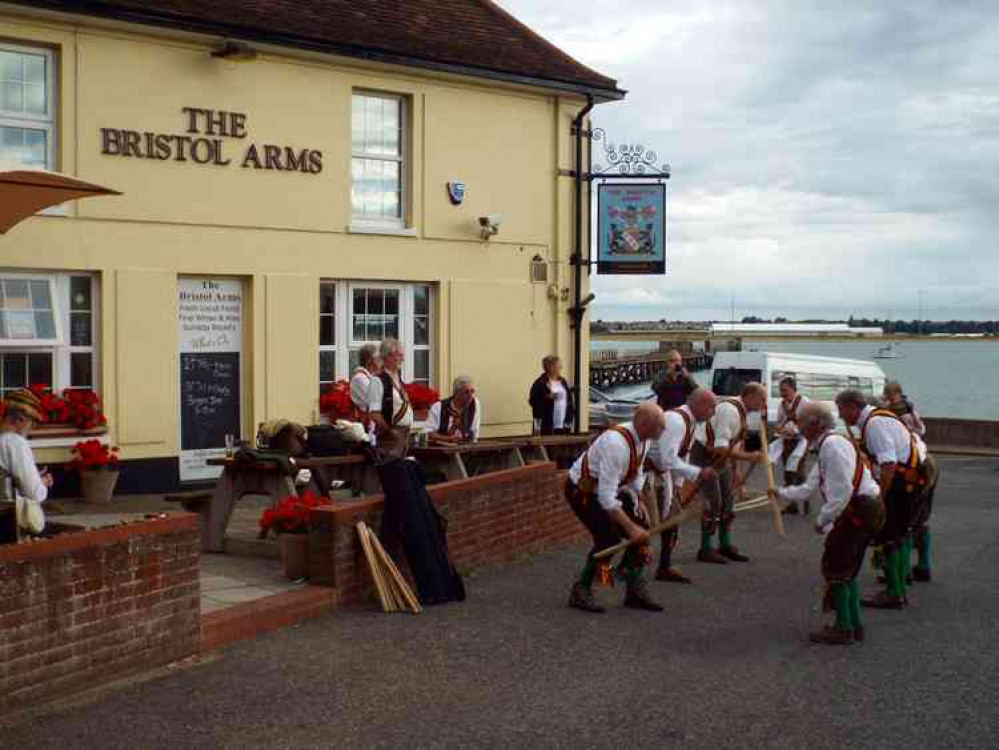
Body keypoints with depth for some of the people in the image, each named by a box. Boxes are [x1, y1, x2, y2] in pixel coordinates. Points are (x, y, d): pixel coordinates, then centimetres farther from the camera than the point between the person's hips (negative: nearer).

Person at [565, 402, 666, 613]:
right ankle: (580, 592, -2)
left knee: (642, 530, 0)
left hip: (610, 487, 9)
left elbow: (636, 472, 11)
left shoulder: (642, 439, -9)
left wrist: (637, 500, -2)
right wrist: (630, 527, -34)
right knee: (608, 538, -20)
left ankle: (635, 592, 12)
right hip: (582, 491, -9)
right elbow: (606, 498, -36)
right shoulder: (616, 444, -36)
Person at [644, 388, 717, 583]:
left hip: (660, 472, 10)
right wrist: (698, 473, -29)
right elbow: (669, 460, -32)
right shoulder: (676, 421, -26)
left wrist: (677, 487, 14)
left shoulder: (692, 422, 4)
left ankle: (665, 567, 18)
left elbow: (680, 456, 14)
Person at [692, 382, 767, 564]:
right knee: (713, 501, -8)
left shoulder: (741, 411, 4)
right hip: (705, 455, -10)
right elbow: (720, 447, -29)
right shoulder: (730, 411, -25)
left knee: (728, 500, 12)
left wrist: (735, 472, 15)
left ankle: (725, 545, 23)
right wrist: (748, 456, -26)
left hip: (721, 456, 10)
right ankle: (705, 549, 2)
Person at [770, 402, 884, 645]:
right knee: (847, 569, 18)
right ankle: (854, 624, 26)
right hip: (867, 511, 10)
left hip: (859, 511, -10)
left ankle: (843, 629, 6)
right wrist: (781, 493, 31)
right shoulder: (825, 447, 17)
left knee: (835, 567, -1)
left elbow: (843, 491, -23)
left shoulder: (833, 445, -16)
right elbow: (809, 487, 26)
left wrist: (822, 520, -15)